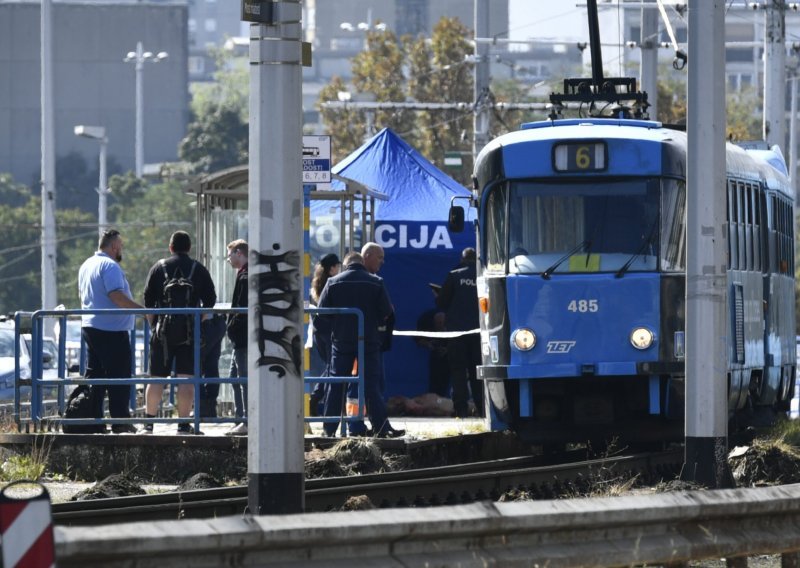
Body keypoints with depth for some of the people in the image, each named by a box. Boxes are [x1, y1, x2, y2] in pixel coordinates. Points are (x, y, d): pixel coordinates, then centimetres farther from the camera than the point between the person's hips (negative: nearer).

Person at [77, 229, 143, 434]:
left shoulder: (86, 265, 16)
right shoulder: (110, 266, -14)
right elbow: (117, 296, -24)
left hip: (89, 325, 9)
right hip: (111, 330, -9)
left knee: (94, 374, 11)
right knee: (118, 376, -5)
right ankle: (120, 422, -7)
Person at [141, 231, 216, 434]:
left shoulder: (159, 267, 4)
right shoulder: (199, 269, 4)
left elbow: (148, 300, 3)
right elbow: (210, 300, 4)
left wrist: (153, 323, 15)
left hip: (163, 330, 1)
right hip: (190, 332, -1)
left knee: (157, 378, 6)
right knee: (186, 378, -2)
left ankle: (149, 423, 10)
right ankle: (184, 424, -6)